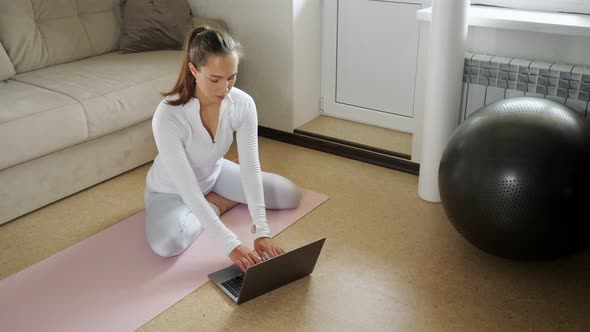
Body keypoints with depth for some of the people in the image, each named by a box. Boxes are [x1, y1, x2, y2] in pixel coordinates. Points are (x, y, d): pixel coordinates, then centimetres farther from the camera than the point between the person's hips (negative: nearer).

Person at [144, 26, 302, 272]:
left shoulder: (243, 104, -25)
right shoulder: (168, 117, -38)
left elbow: (250, 167, -25)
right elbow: (188, 190, -37)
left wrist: (261, 231, -32)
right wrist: (231, 245, -40)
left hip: (214, 175, 4)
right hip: (171, 190, -3)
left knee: (291, 196, -1)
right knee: (167, 245, -34)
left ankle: (215, 200, 13)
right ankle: (216, 204, -4)